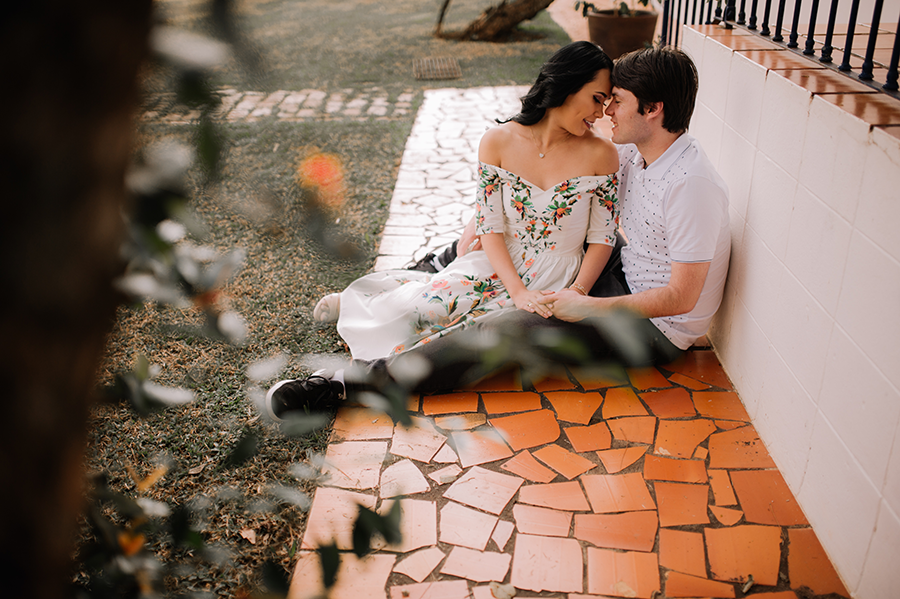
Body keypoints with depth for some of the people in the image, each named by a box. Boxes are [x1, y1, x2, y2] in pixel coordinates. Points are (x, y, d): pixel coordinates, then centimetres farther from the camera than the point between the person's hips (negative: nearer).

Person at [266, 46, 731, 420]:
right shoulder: (634, 151, -1)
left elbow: (681, 297, -27)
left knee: (502, 333, -24)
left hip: (655, 328, -9)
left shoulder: (691, 184, -28)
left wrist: (588, 307, -25)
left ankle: (346, 384, -22)